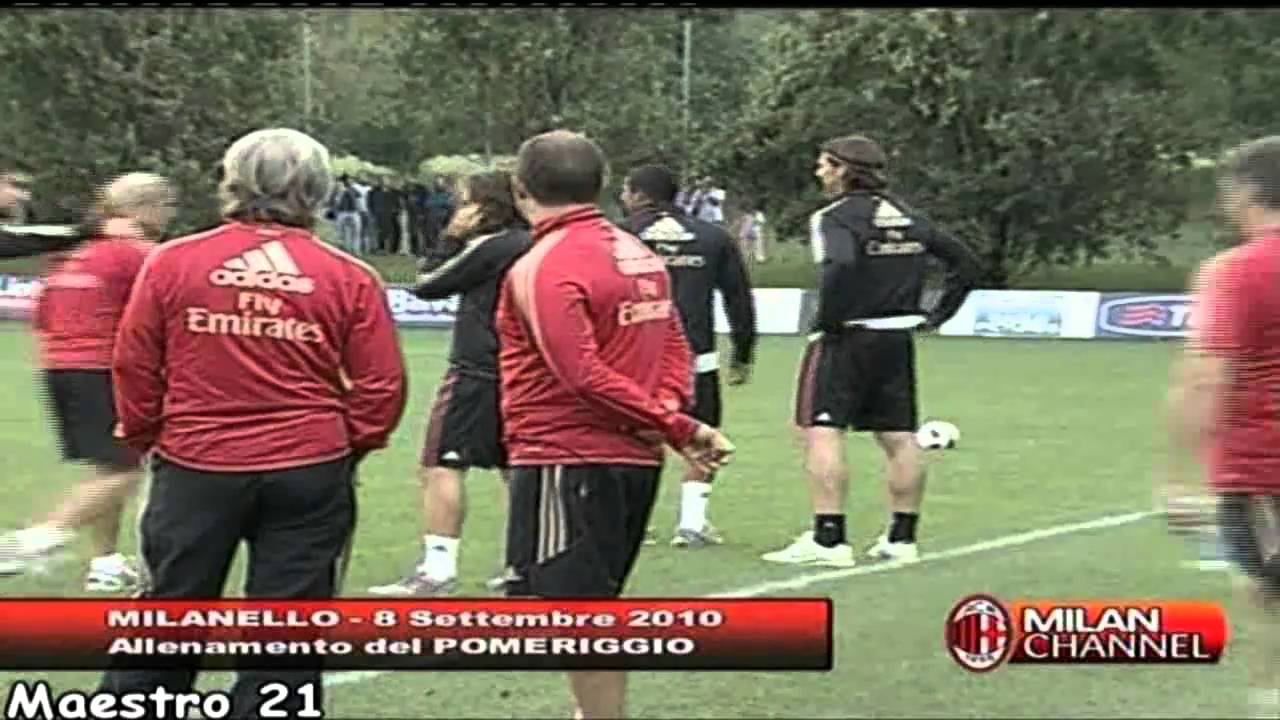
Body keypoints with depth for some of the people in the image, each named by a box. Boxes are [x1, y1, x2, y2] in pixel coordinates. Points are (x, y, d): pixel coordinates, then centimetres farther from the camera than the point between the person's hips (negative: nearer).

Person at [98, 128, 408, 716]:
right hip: (310, 473, 0)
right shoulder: (350, 278, -3)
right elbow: (382, 386, -2)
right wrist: (348, 447, 14)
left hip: (195, 469, 1)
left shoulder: (172, 262, -3)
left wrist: (146, 439, 17)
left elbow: (133, 366, 2)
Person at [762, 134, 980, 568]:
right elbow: (964, 262, 14)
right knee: (899, 438, 11)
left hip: (845, 338, -7)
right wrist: (937, 314, 14)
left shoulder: (836, 216, -10)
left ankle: (828, 539, -12)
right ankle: (902, 539, 16)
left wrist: (827, 321, -18)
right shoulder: (906, 216, 12)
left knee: (821, 433, -6)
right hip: (898, 340, 7)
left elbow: (841, 266, -30)